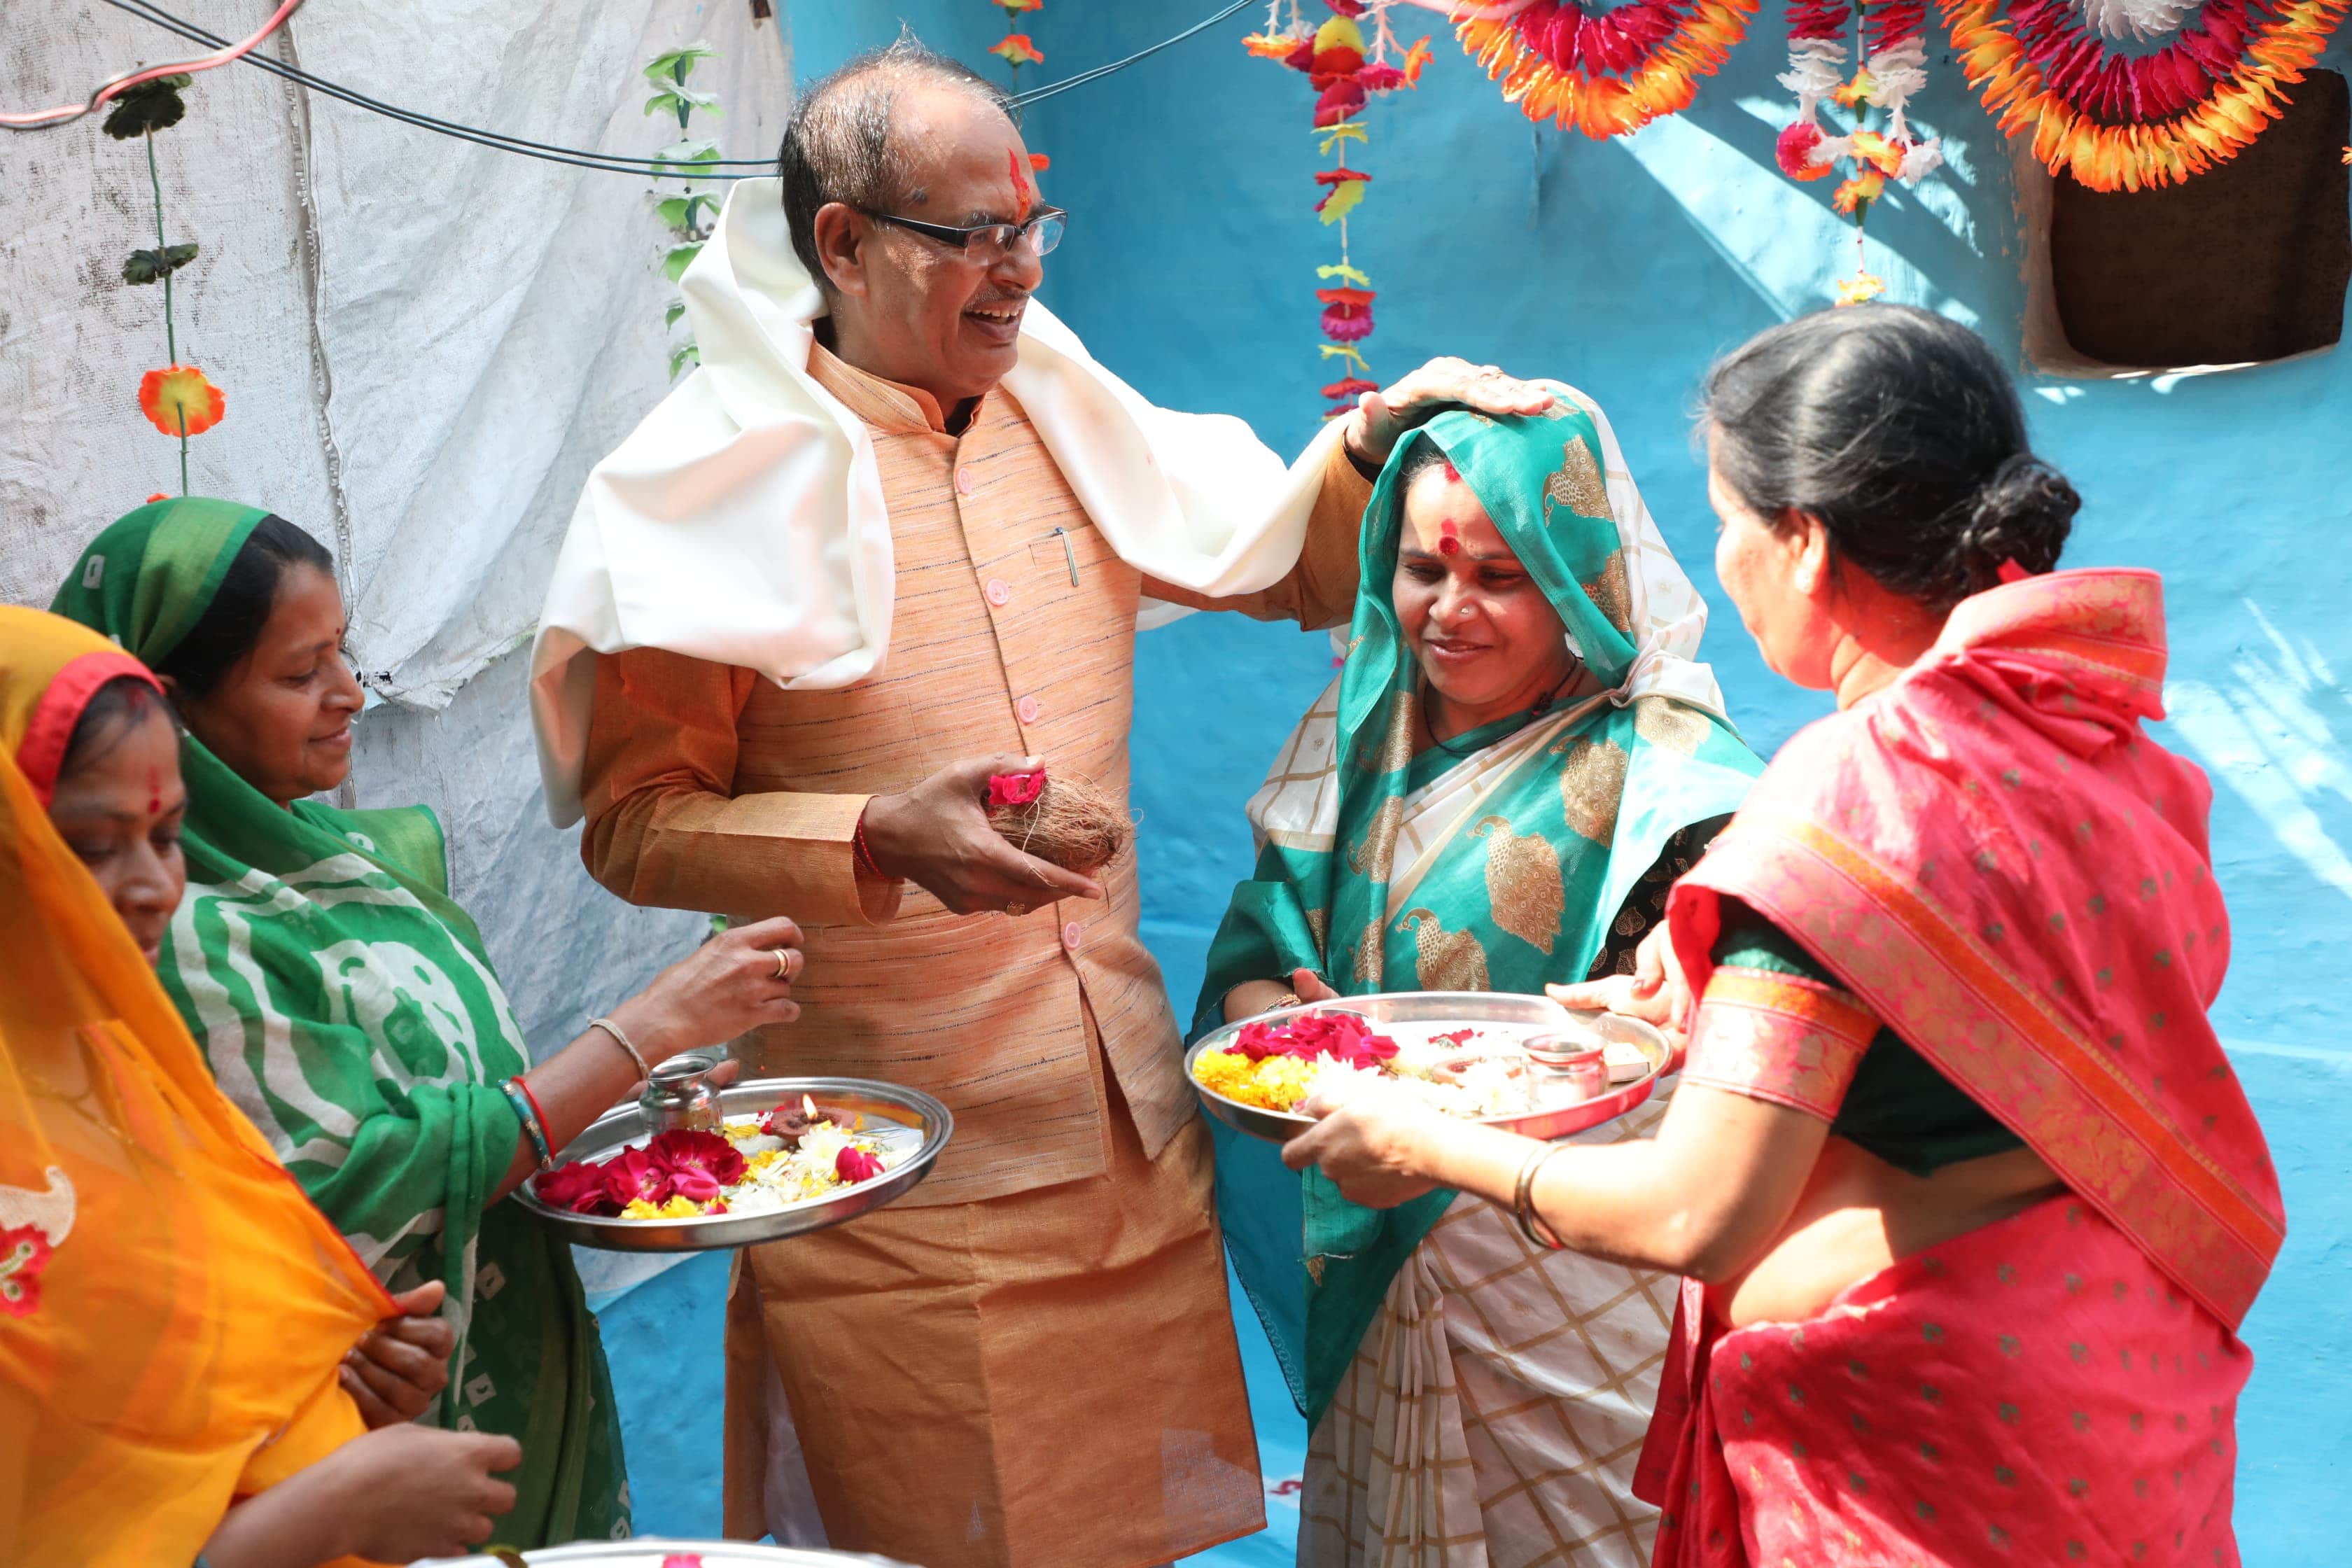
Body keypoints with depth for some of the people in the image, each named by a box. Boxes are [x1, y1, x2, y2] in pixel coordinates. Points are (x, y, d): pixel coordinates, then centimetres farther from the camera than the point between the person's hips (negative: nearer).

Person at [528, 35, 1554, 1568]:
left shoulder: (1057, 415, 8)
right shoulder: (723, 478, -9)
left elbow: (1293, 567, 20)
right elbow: (637, 821, -9)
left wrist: (1371, 441, 0)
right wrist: (882, 839, -24)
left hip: (1128, 1129, 5)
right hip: (893, 1178, -5)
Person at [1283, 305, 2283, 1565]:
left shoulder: (1847, 798, -23)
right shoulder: (2101, 736, 1)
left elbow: (1697, 1217, -24)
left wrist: (1427, 1150, -11)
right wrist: (1729, 1000, 15)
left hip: (1920, 1434, -8)